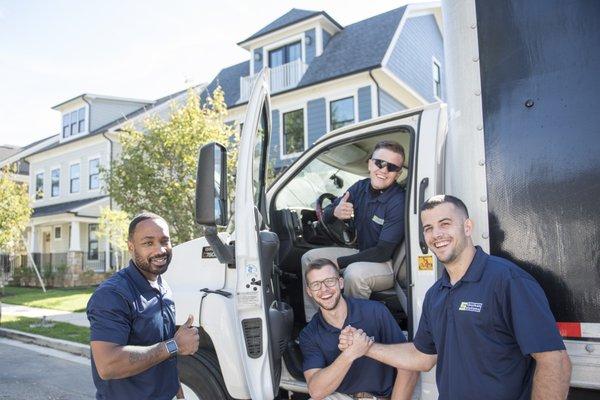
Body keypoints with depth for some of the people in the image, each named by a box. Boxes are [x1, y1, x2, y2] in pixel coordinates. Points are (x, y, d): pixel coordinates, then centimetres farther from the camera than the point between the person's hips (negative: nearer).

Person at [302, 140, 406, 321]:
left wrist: (338, 263, -23)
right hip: (362, 254, 8)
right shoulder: (361, 187, -3)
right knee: (309, 258, 2)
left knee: (355, 272, -37)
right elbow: (326, 216, 4)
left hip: (388, 264, -7)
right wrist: (335, 212, -23)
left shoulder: (399, 202, -23)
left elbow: (383, 252, -25)